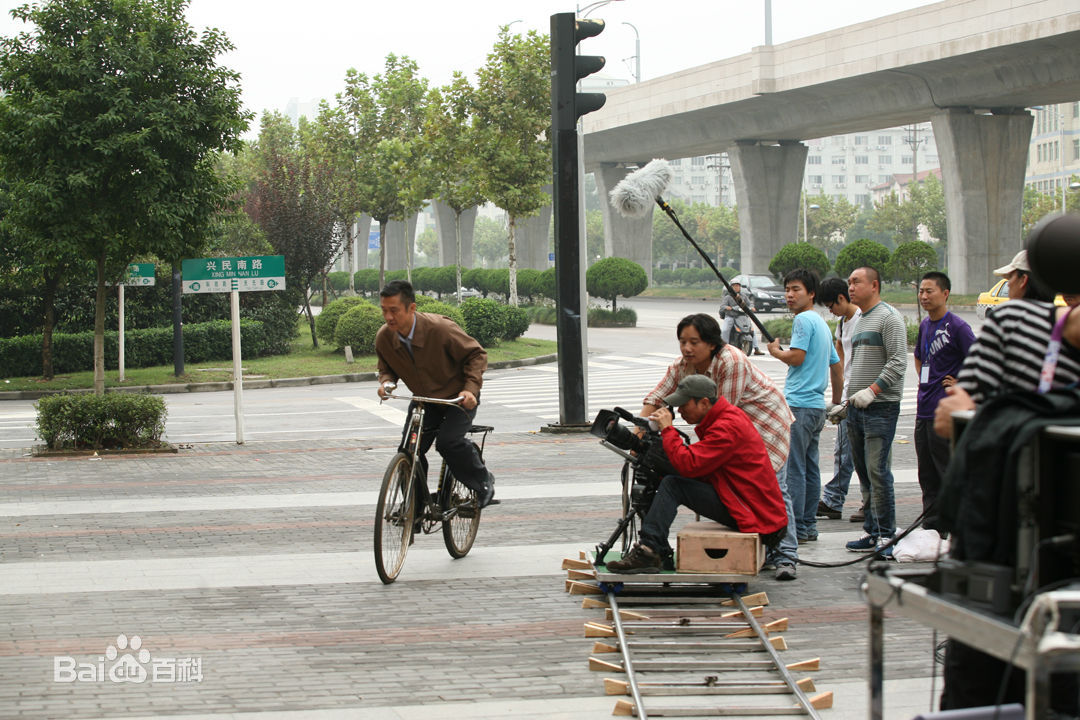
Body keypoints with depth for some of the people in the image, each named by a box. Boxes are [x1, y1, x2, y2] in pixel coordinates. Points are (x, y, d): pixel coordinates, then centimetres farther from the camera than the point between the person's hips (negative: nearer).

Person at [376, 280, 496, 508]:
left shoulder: (440, 328, -30)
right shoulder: (384, 338, -15)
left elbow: (476, 354, -16)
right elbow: (386, 368, 7)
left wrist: (471, 388, -28)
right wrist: (386, 382, -17)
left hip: (458, 397, -5)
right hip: (424, 399, 5)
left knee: (448, 441, -26)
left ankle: (483, 482, 0)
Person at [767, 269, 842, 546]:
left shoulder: (803, 320, -10)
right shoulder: (821, 323, 19)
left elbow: (796, 357, -19)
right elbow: (837, 365, 23)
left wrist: (775, 351, 1)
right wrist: (837, 402, 28)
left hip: (799, 404, -10)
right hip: (817, 406, 10)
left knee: (793, 468, -7)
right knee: (810, 468, 12)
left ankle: (795, 528, -8)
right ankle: (809, 526, 15)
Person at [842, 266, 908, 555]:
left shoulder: (888, 317, -8)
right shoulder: (861, 321, 20)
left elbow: (898, 362, -16)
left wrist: (871, 391, -22)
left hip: (881, 406, -9)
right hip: (857, 408, 9)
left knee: (878, 471, -12)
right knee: (864, 473, 9)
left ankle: (887, 535, -9)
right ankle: (873, 532, 13)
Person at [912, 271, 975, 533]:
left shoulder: (957, 327, -11)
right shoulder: (925, 325, 14)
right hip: (924, 410, 8)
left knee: (949, 474, -5)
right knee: (927, 475, 12)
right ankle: (930, 528, 20)